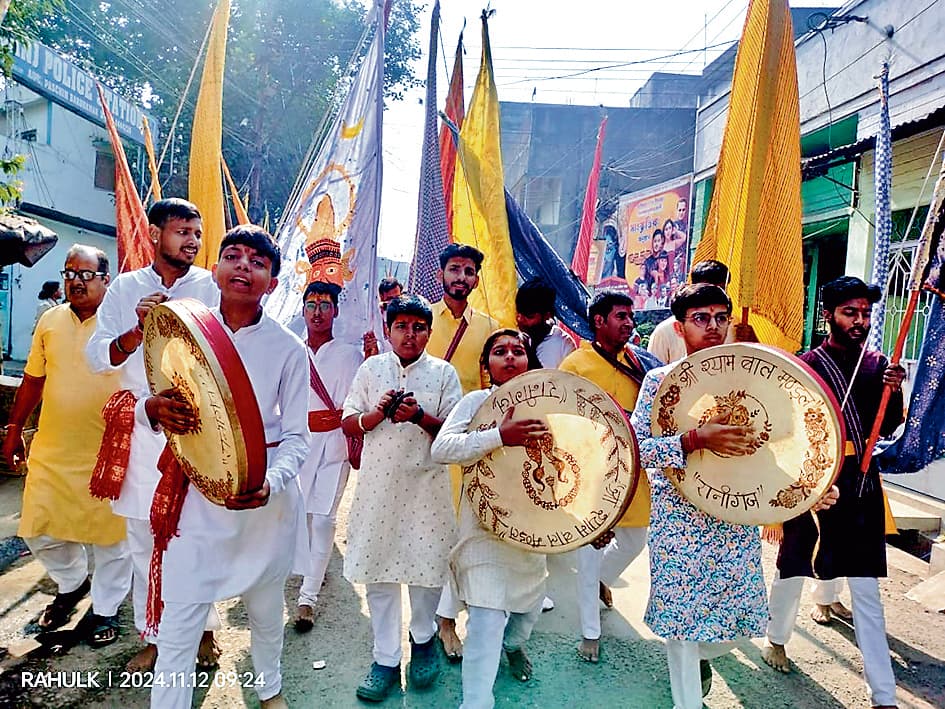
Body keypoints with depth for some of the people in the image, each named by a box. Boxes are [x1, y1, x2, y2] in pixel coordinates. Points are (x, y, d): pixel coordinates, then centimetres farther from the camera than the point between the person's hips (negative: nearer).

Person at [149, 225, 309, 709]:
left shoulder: (288, 348, -5)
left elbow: (296, 437, -4)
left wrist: (270, 483, -22)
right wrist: (156, 411, -21)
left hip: (266, 493, 0)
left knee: (265, 607, 17)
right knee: (178, 625, 1)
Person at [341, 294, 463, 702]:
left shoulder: (444, 373, 0)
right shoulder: (371, 368, 5)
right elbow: (348, 424, 5)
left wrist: (419, 415, -20)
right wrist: (378, 414, -15)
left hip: (427, 483, -1)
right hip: (378, 483, 2)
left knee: (426, 567, 8)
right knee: (377, 572, 7)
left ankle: (423, 638, 36)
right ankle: (385, 660, 23)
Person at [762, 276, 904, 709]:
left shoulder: (876, 364, 6)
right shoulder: (805, 365, -7)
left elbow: (888, 430, 6)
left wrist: (894, 392, -11)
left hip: (861, 487, 4)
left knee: (866, 589, 7)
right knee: (793, 571, 12)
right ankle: (777, 639, 39)